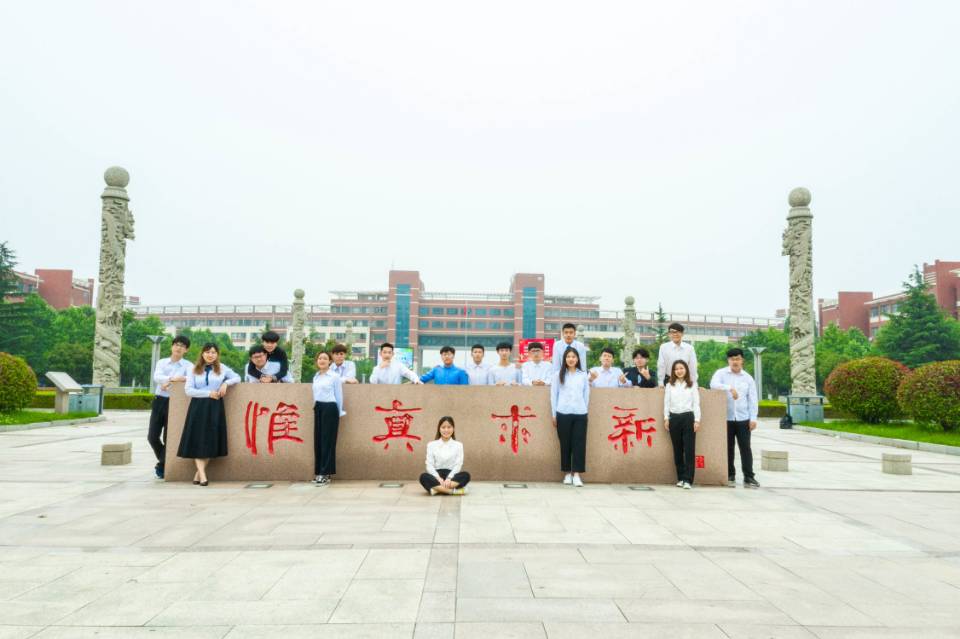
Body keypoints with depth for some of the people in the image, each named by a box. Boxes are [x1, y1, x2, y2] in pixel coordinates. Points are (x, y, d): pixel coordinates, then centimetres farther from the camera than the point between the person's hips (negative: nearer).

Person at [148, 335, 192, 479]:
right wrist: (174, 378, -21)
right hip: (159, 401, 3)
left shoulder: (188, 365, 1)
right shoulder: (161, 362, 10)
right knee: (152, 436, 3)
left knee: (168, 438, 1)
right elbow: (156, 377, -9)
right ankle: (164, 462, 27)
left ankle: (161, 466, 18)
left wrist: (169, 381, -20)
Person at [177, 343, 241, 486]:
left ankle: (198, 473, 7)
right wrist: (208, 393, -12)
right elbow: (188, 390, -2)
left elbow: (237, 377, 15)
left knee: (211, 440, -2)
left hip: (215, 407, 1)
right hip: (198, 407, -1)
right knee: (198, 440, -7)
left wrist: (226, 383, -5)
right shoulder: (194, 369, 7)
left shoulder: (222, 368, 9)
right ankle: (202, 475, -9)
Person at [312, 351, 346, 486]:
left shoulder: (334, 376, -4)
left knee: (327, 441, -5)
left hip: (330, 408, -6)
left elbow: (339, 396, -1)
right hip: (318, 408, 7)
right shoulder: (315, 377, 14)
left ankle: (325, 473, -3)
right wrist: (317, 406, 15)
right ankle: (319, 472, 13)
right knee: (318, 440, 7)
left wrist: (339, 413, 2)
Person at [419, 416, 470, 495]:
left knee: (466, 475, -30)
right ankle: (453, 490, -39)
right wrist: (438, 478, -18)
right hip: (436, 476, 0)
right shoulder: (431, 445, 7)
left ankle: (437, 488, -37)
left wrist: (449, 478, -19)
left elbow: (458, 465, -2)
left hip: (452, 476, 0)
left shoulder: (458, 445, 7)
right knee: (424, 477, -32)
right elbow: (429, 465, 0)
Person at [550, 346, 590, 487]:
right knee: (565, 443, 3)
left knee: (579, 443, -3)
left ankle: (576, 474, 0)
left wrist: (584, 409, 7)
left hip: (580, 414, 1)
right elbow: (553, 394, 6)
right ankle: (567, 473, 13)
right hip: (563, 413, -1)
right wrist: (554, 414, 3)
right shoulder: (558, 375, 6)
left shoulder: (583, 375, 10)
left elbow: (586, 395, 12)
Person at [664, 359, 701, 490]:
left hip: (688, 417, -2)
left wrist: (697, 420, -6)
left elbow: (696, 403, 2)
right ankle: (681, 478, 14)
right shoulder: (669, 385, 9)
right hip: (674, 418, 2)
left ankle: (688, 480, -5)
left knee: (689, 449, -6)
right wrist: (666, 418, 1)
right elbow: (666, 403, 9)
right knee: (677, 449, 6)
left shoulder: (692, 385, 5)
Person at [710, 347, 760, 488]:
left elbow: (753, 399, 6)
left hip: (743, 419, 1)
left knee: (745, 448, 0)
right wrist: (729, 388, -31)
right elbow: (713, 384, -20)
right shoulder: (721, 373, 1)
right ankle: (730, 476, 16)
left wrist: (753, 418, -2)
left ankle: (749, 477, 5)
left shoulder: (748, 378, 8)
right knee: (728, 448, 6)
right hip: (726, 418, -1)